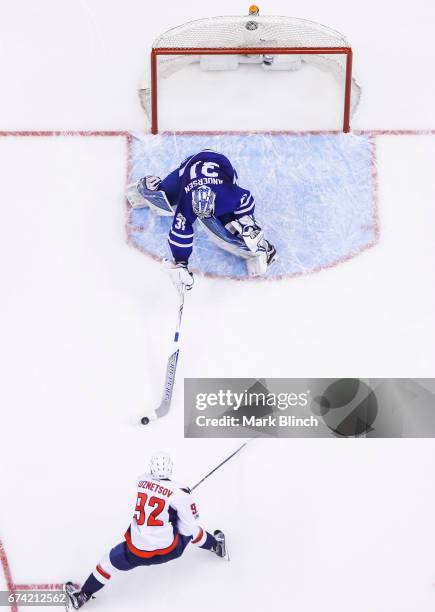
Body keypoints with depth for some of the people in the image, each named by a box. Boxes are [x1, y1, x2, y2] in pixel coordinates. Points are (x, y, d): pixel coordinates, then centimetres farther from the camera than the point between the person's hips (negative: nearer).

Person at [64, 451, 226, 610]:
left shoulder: (140, 480, -5)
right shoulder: (180, 492, -16)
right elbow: (188, 528, -10)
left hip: (136, 551, 1)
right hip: (169, 550, -1)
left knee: (110, 561, 27)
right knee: (192, 530, 27)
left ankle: (82, 596, 34)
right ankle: (216, 545, 50)